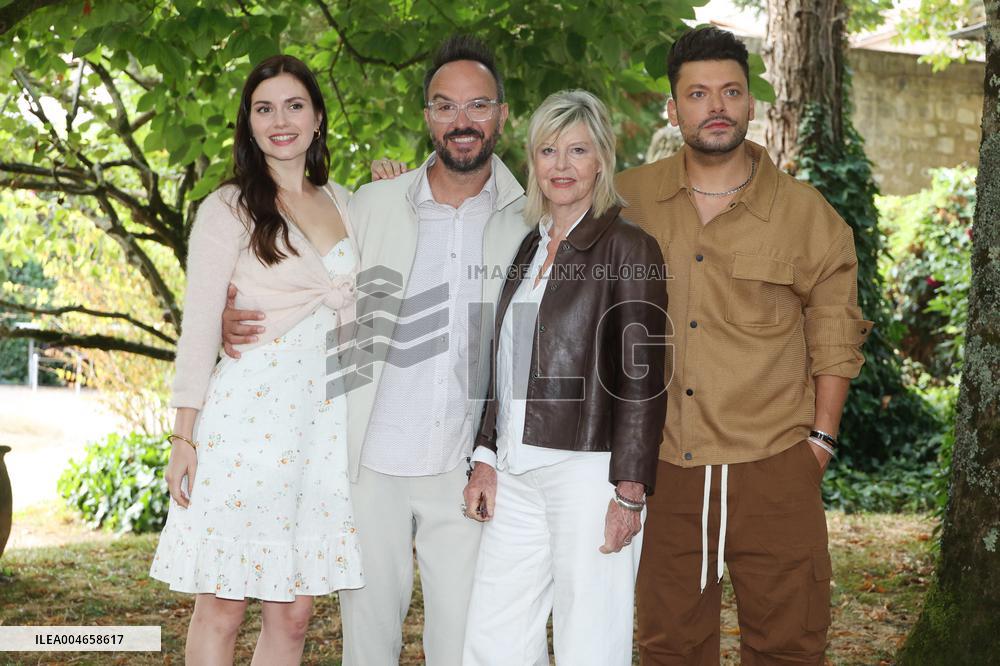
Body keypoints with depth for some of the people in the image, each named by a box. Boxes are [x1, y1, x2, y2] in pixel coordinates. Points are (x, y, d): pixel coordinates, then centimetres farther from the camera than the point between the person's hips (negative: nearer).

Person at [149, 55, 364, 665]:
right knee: (221, 610, -1)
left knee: (294, 613, 7)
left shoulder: (344, 203, 15)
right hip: (249, 415, -4)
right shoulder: (229, 209, 1)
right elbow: (199, 326, -2)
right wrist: (184, 437, -7)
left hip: (325, 422, 5)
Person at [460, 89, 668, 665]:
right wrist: (487, 458, 13)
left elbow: (642, 379, -10)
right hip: (518, 476, 7)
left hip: (588, 472, -7)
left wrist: (629, 492, -14)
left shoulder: (629, 248, -6)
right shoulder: (528, 248, 15)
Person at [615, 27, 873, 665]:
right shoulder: (627, 201, 3)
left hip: (773, 466, -1)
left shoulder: (806, 212, 0)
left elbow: (834, 333, 4)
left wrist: (821, 437, 1)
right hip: (661, 466, 2)